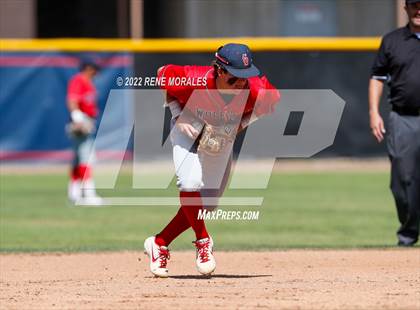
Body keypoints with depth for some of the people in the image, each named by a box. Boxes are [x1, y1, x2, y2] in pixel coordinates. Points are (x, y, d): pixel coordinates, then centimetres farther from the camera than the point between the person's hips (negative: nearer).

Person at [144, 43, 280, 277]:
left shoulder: (255, 91, -32)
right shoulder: (194, 81, -37)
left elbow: (273, 99, -7)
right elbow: (163, 74, -16)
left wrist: (243, 123, -16)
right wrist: (178, 116, -19)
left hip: (224, 140, 4)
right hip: (190, 132, -4)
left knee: (207, 203, 7)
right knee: (190, 183, -28)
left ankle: (159, 244, 23)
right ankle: (203, 241, -6)